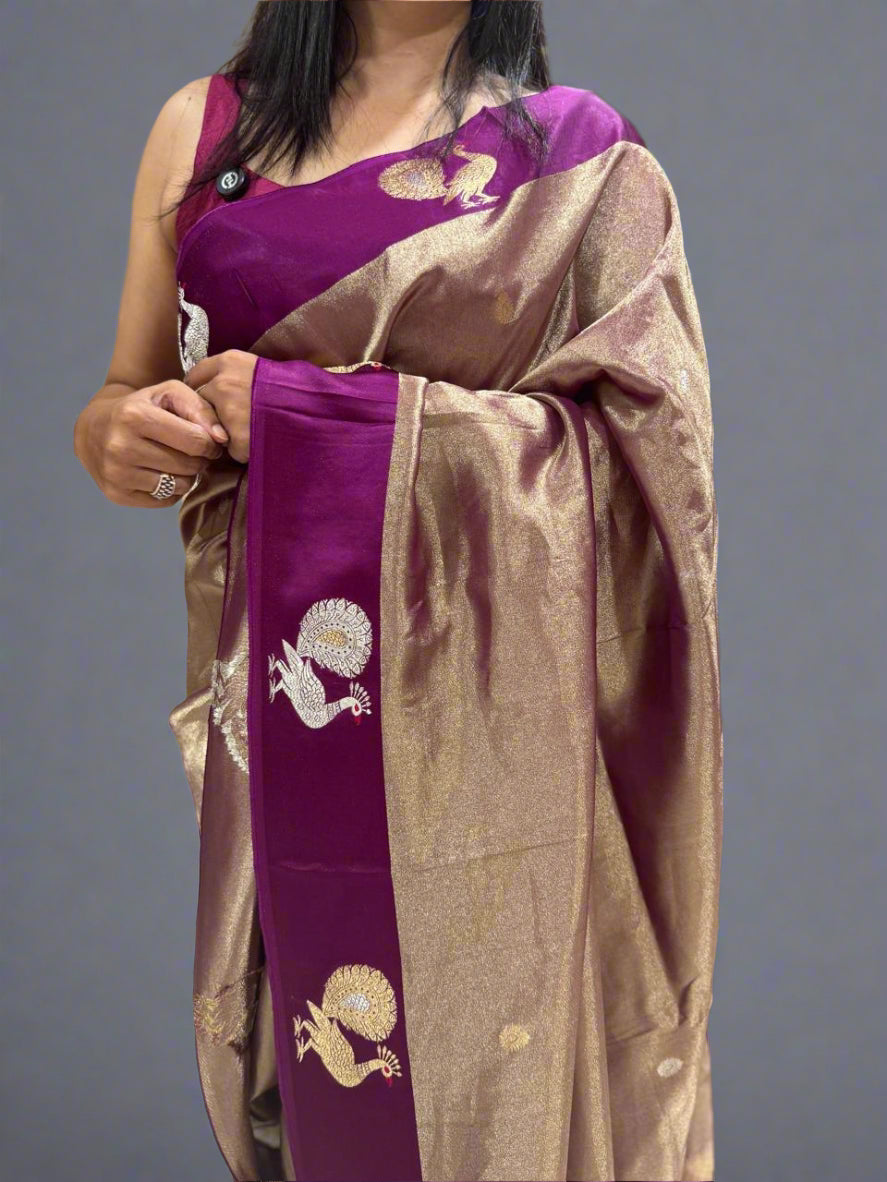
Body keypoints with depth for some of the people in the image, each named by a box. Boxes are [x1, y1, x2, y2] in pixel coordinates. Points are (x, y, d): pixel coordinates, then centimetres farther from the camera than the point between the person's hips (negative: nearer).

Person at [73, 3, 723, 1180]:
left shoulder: (581, 155, 1)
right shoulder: (204, 128, 11)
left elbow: (639, 439, -9)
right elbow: (131, 397, 16)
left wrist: (305, 410, -13)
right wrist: (114, 433, -9)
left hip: (480, 708, -3)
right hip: (277, 709, 3)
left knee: (473, 1054, 2)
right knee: (299, 1083, 9)